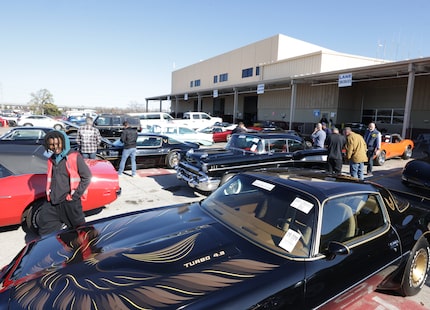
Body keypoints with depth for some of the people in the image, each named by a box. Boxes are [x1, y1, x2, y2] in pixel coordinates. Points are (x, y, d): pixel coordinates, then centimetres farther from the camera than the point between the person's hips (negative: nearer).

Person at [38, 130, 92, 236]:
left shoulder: (75, 157, -9)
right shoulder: (51, 159, 11)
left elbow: (86, 177, -9)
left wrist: (76, 195, -11)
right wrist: (49, 193, 13)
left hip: (70, 202, -6)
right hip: (52, 202, 7)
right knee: (44, 229, 14)